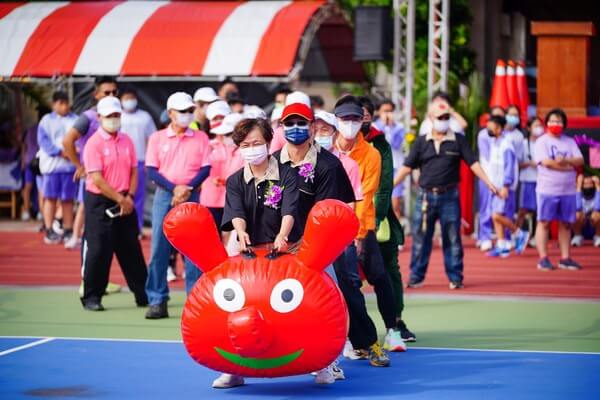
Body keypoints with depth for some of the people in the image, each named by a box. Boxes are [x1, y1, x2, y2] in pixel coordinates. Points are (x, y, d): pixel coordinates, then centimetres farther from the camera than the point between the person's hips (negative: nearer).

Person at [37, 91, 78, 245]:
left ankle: (68, 231, 11)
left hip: (70, 165, 1)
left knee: (68, 199, 5)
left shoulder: (75, 120, 9)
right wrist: (60, 152, -16)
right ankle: (49, 231, 2)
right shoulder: (46, 120, 4)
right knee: (50, 198, -1)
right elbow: (43, 140, -5)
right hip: (51, 164, -1)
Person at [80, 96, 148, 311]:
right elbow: (97, 179, -16)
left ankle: (143, 294, 16)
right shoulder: (94, 143, -10)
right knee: (98, 250, -5)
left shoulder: (126, 141, 9)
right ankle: (91, 297, 4)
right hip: (100, 202, -5)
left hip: (125, 202, 6)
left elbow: (134, 170, 11)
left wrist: (129, 196, -5)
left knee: (131, 249, 10)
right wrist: (119, 199, -15)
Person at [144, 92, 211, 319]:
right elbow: (151, 170, 0)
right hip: (164, 196, 0)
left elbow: (206, 169, 1)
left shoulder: (200, 138, 7)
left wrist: (187, 189, -12)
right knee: (159, 249, -3)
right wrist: (174, 188, -12)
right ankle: (157, 302, 1)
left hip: (192, 197, 0)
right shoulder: (157, 138, 7)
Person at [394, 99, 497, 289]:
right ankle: (416, 277, 10)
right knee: (420, 237, 3)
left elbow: (473, 163, 2)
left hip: (449, 196, -1)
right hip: (426, 196, 1)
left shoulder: (458, 141, 4)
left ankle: (455, 278, 9)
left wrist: (489, 183, -7)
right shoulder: (421, 142, 6)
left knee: (452, 239, 3)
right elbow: (407, 166, 6)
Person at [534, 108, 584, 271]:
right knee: (544, 222, -3)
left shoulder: (570, 142, 13)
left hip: (568, 190, 5)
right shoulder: (542, 141, -2)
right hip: (547, 189, -5)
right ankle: (543, 259, -1)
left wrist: (565, 160, -18)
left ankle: (565, 258, 11)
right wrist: (569, 166, -10)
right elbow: (546, 162, -16)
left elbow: (580, 161, 2)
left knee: (566, 224, 6)